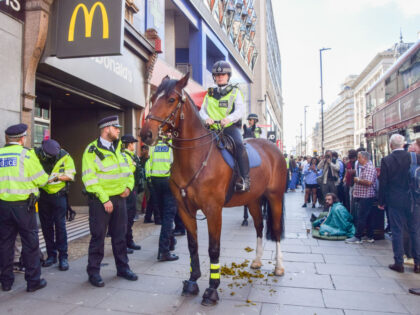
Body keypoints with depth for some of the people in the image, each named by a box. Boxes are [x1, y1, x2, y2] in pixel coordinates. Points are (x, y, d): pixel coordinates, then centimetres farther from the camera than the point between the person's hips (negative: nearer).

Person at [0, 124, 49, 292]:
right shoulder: (26, 154, -9)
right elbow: (40, 179, -8)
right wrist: (49, 178, 12)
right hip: (23, 204, -5)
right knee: (30, 242, 5)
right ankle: (33, 281, 12)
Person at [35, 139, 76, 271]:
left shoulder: (65, 157, -11)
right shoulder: (36, 155, -7)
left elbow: (70, 176, -8)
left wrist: (57, 177, -23)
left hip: (59, 196, -2)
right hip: (43, 195, 3)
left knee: (60, 226, -2)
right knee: (46, 226, 10)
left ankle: (63, 257, 7)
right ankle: (51, 255, 23)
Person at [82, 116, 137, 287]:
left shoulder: (118, 148, 11)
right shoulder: (92, 150, -9)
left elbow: (127, 170, 18)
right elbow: (89, 179, -15)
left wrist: (129, 186, 0)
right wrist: (104, 199, -18)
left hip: (119, 198, 6)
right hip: (100, 200, -6)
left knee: (120, 236, 14)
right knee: (98, 237, 4)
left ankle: (123, 268, 27)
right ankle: (93, 272, 19)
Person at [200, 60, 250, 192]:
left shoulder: (235, 92, 11)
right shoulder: (209, 94, 20)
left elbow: (240, 110, -3)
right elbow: (202, 110, 10)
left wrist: (229, 118, -24)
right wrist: (207, 118, -15)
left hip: (231, 127, -3)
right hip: (212, 128, 4)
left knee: (238, 145, -31)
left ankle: (245, 179, -28)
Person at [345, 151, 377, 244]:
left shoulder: (370, 168, -14)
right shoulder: (362, 168, 18)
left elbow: (368, 182, -24)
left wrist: (358, 180, -12)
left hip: (366, 197, -10)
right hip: (360, 196, 10)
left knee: (361, 217, -5)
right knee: (367, 218, 13)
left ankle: (357, 237, 0)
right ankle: (370, 237, 19)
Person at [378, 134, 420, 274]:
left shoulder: (386, 160, -9)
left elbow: (383, 183, -6)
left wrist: (381, 202, 3)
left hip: (395, 201, -2)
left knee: (397, 232, 6)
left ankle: (399, 263, 12)